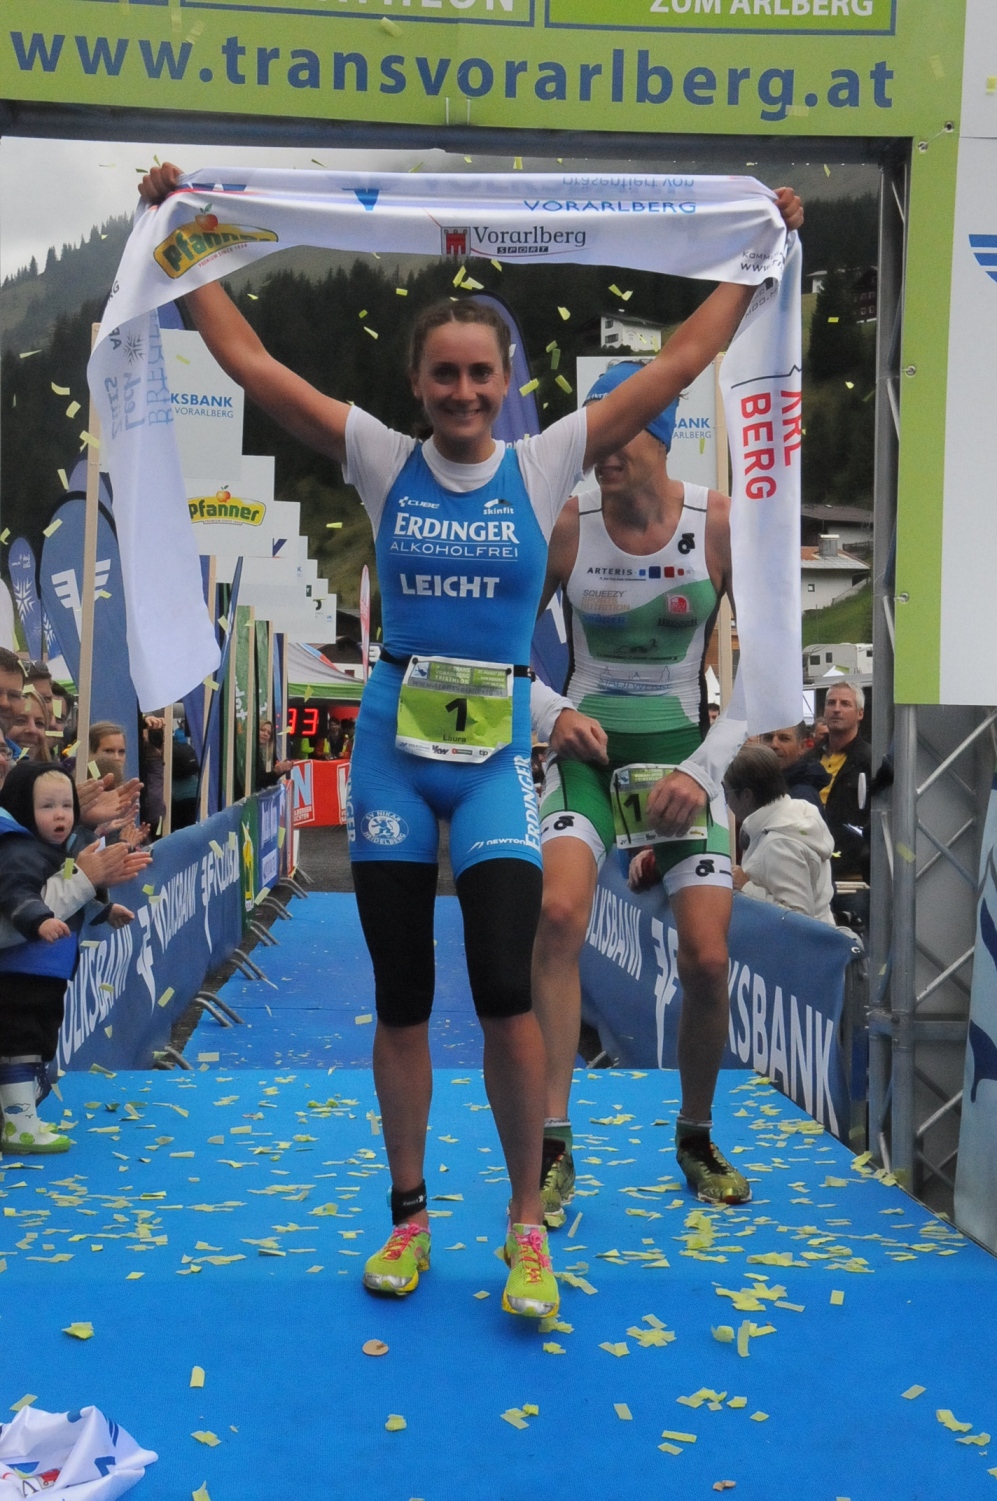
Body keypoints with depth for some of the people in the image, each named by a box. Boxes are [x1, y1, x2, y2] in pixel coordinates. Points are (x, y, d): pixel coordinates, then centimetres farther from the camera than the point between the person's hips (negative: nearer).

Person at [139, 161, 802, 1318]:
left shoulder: (547, 463, 0)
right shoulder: (382, 463, 1)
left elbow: (679, 361, 3)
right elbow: (247, 359, 3)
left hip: (497, 755, -1)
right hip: (393, 747, 1)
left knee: (506, 991, -10)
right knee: (400, 998, 8)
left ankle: (527, 1225, 8)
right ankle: (409, 1216, 24)